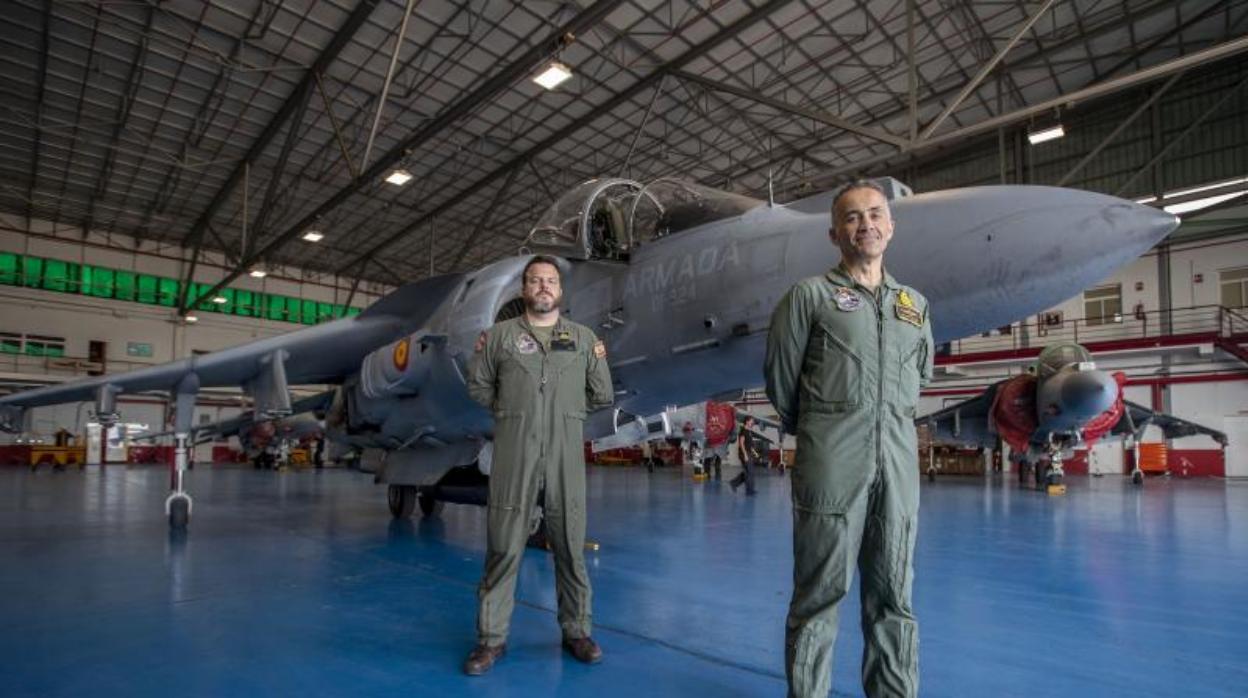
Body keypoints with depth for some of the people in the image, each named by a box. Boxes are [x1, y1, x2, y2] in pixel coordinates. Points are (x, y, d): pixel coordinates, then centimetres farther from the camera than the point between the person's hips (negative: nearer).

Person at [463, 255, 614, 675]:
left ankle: (576, 631, 21)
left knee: (570, 545, 7)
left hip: (566, 453, 1)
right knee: (504, 546, 2)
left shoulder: (584, 338, 10)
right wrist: (512, 411, 11)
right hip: (514, 452, -1)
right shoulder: (500, 335, 8)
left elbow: (601, 395, 13)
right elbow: (478, 387, 13)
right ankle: (492, 637, 14)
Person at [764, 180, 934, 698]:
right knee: (820, 594, 2)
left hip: (898, 462, 5)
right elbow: (781, 379, 2)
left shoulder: (915, 304, 15)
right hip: (832, 462, -4)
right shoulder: (809, 295, 0)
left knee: (893, 596, 12)